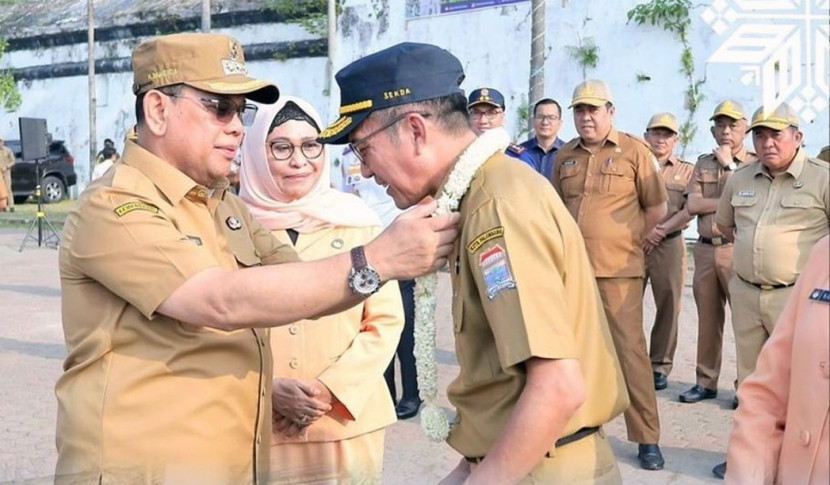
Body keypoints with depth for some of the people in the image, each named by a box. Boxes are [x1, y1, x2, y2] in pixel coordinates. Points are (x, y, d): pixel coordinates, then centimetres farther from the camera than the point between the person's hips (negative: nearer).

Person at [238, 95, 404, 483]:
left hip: (347, 424, 1)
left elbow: (385, 321, 1)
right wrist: (268, 388, -13)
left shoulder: (356, 221, 0)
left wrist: (331, 388, -10)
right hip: (260, 428, -1)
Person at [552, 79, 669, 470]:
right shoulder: (564, 156, 10)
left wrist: (626, 241, 2)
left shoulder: (634, 151, -2)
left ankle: (647, 438, 6)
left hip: (618, 269, -4)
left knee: (629, 348, -4)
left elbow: (656, 207, 2)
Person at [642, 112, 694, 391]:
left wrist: (661, 230, -13)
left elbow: (690, 209, 0)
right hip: (632, 243, 0)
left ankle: (660, 366, 10)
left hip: (669, 245, 0)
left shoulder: (687, 170, 13)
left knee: (668, 305, 0)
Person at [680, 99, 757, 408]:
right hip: (705, 249, 5)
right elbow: (692, 205, 3)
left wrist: (729, 165, -8)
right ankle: (706, 382, 19)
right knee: (708, 319, 10)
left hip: (737, 250, -4)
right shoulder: (704, 163, 14)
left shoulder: (754, 164, 1)